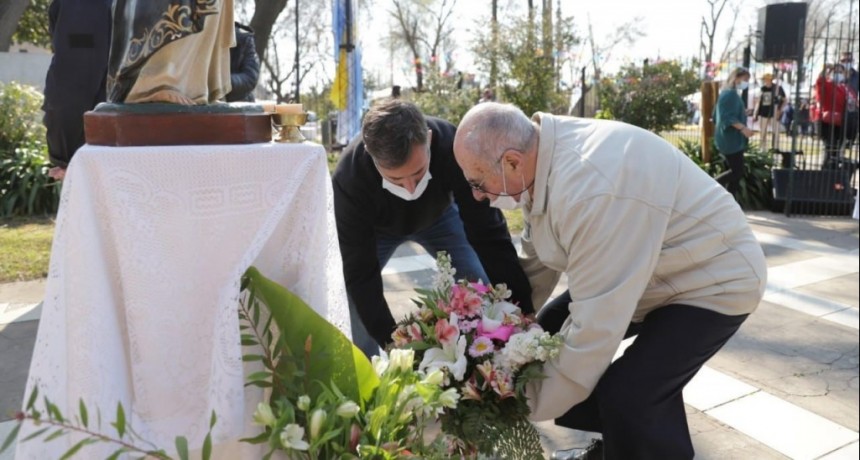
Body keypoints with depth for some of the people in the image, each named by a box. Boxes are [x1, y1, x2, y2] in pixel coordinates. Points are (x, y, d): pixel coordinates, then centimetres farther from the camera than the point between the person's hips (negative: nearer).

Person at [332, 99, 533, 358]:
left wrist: (523, 313, -37)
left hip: (439, 215, 1)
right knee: (353, 298, -15)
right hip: (377, 228, 0)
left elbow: (488, 234, -34)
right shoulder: (349, 178, -40)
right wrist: (392, 342, -40)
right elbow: (360, 273, -33)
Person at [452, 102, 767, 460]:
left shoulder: (592, 186, -37)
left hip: (712, 278, -9)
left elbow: (596, 323, -33)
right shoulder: (544, 158, -8)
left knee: (626, 399, -26)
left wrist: (533, 405, -22)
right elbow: (536, 264, 4)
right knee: (551, 332, 10)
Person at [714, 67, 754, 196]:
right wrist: (743, 128, -32)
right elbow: (728, 117, -25)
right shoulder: (730, 94, -16)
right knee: (737, 172, -8)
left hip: (731, 139, 11)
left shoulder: (729, 93, 16)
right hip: (730, 139, -11)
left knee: (736, 172, 11)